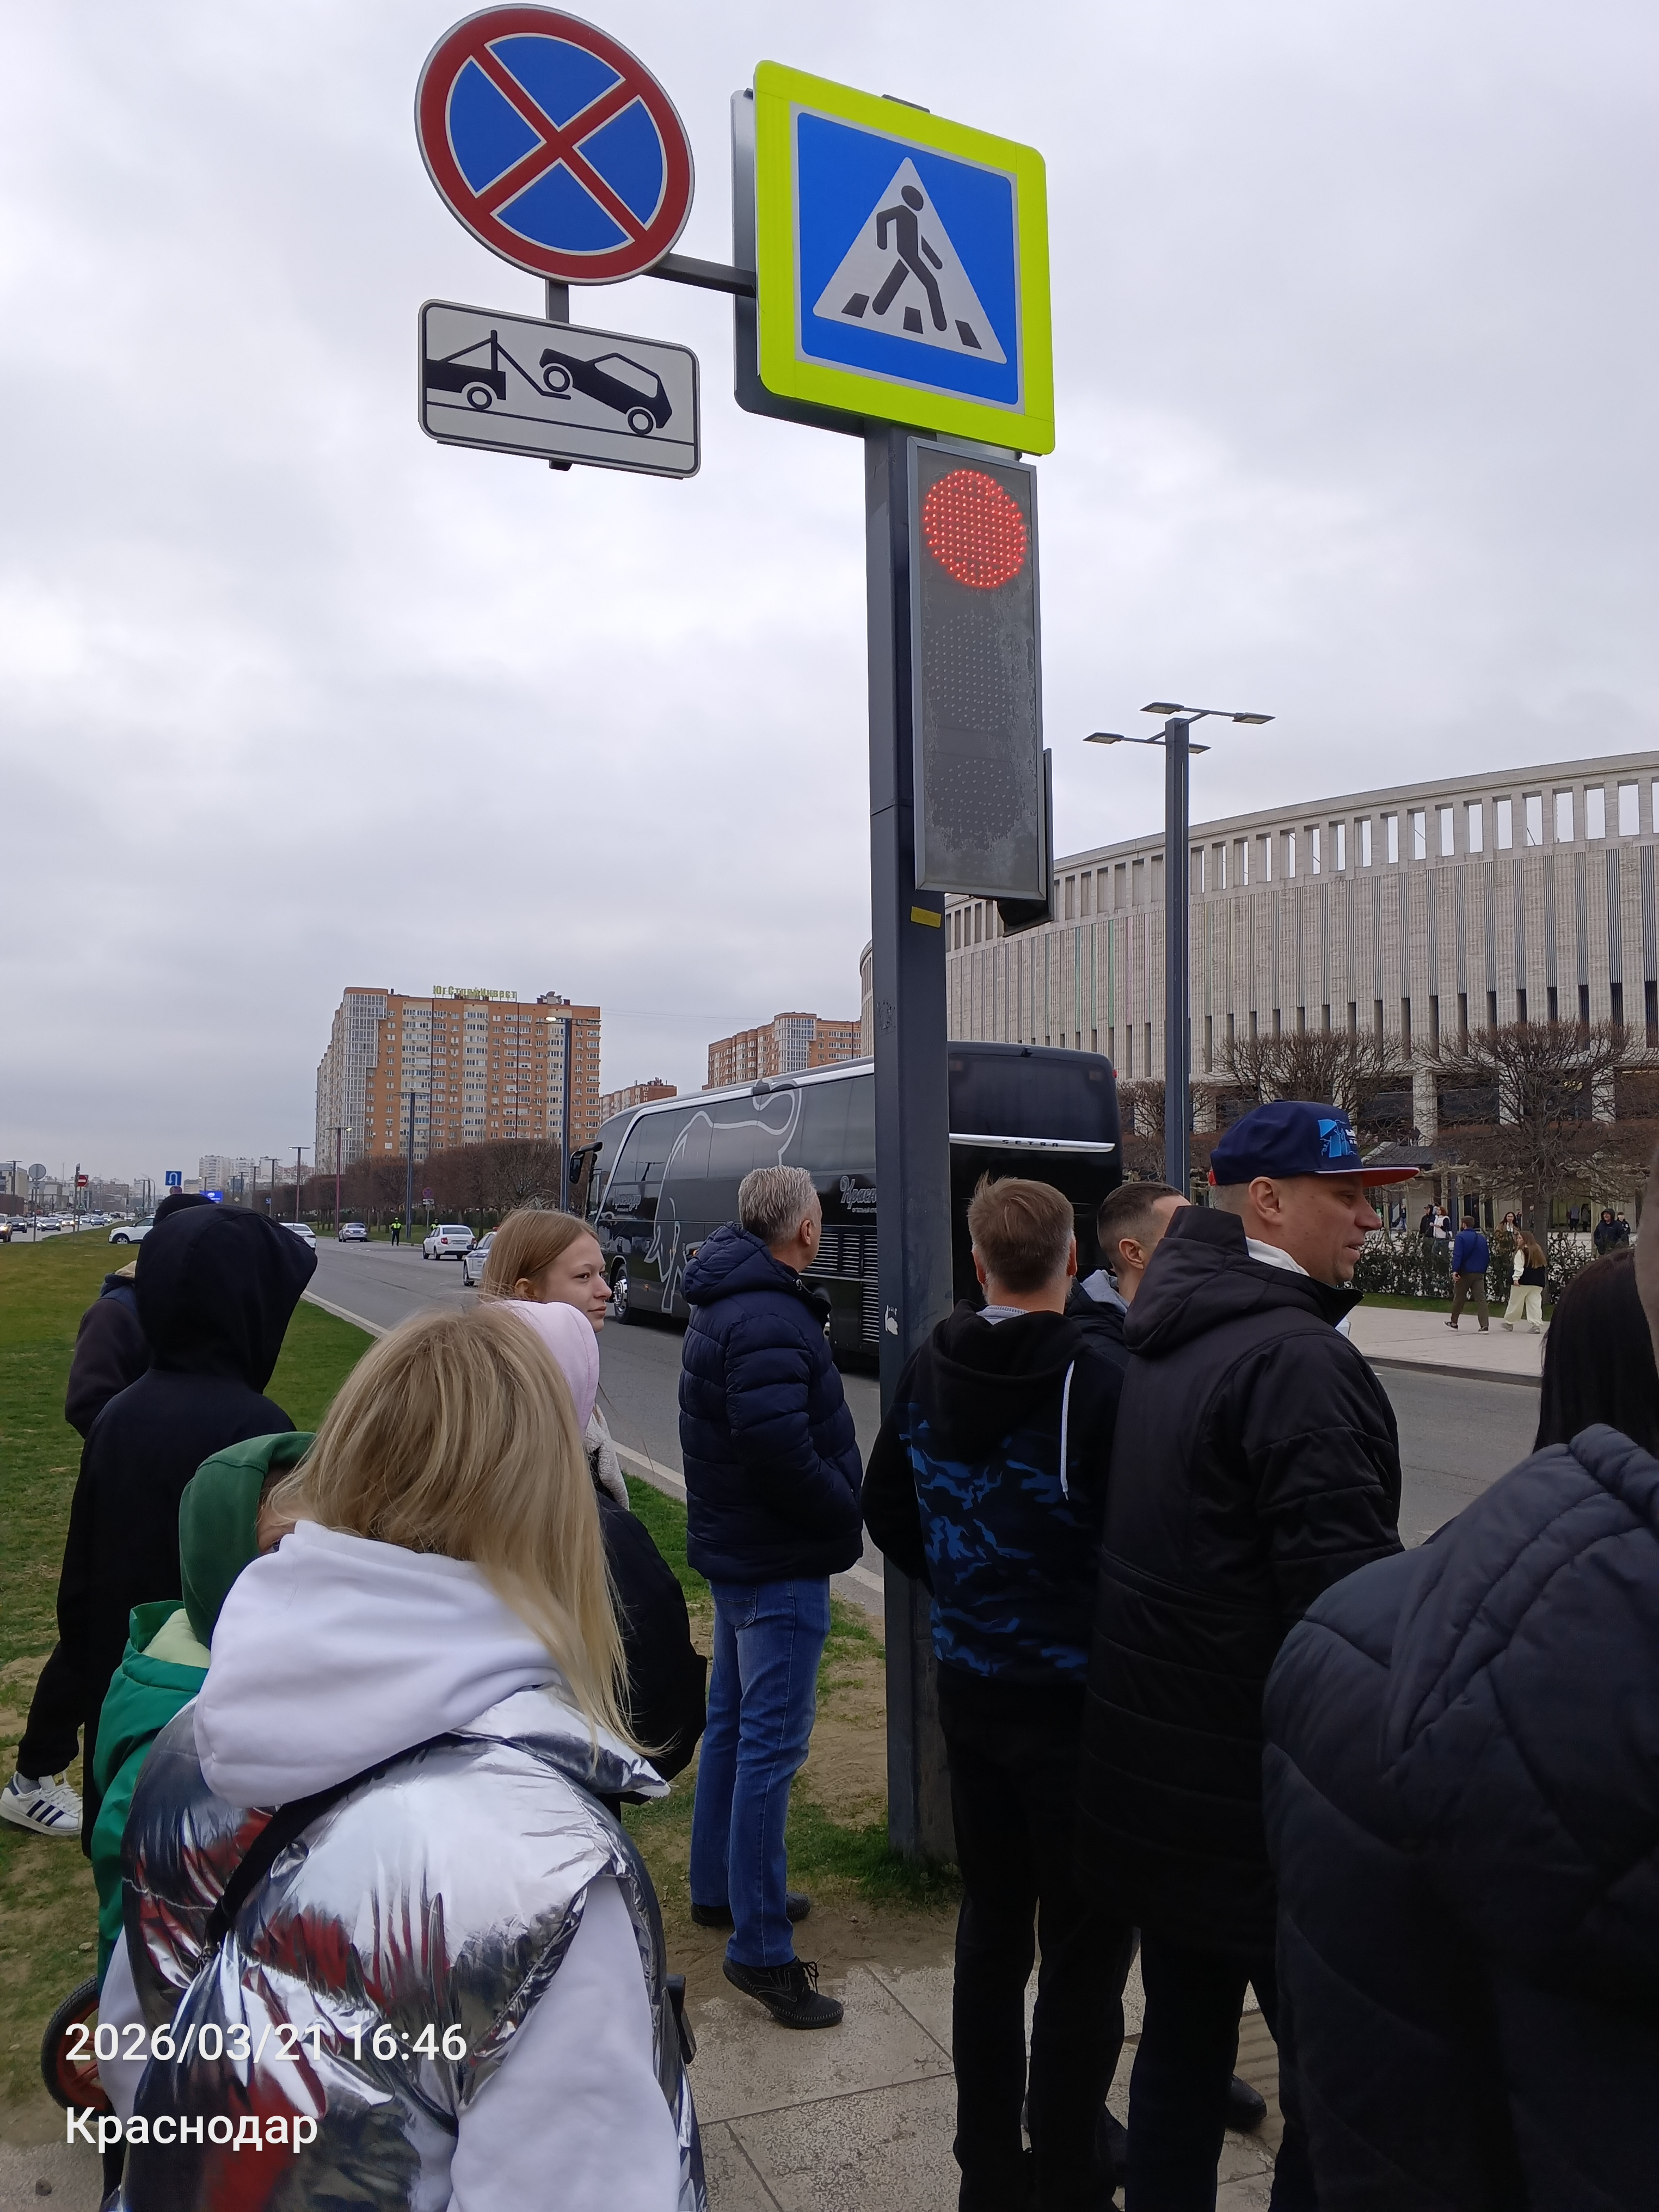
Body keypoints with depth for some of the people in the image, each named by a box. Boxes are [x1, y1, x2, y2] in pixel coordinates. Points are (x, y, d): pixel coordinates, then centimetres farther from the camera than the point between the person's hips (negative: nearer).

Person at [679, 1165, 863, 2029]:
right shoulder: (769, 1321, -24)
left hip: (735, 1550, 11)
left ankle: (719, 1888, 36)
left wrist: (838, 1503, 11)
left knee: (733, 1723, 21)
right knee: (771, 1745, -3)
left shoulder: (726, 1305, 10)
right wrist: (846, 1514, -15)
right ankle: (760, 1949, 6)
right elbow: (781, 1450, -31)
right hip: (780, 1565, -11)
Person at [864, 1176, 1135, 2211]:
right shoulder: (1099, 1379, -21)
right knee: (1086, 1949, 10)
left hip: (969, 1689, 6)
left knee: (992, 1925, 20)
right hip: (1078, 1699, -6)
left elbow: (888, 1513, 9)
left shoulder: (929, 1372, -2)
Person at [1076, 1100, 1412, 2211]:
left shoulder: (1158, 1347, 7)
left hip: (1150, 1775, 9)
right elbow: (1350, 1593, -25)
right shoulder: (1296, 1357, -21)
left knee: (1185, 2033, 21)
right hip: (1264, 1791, -9)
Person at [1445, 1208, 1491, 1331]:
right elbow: (1487, 1257, 15)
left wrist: (1455, 1270, -22)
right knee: (1481, 1298, -1)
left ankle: (1454, 1323, 25)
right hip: (1479, 1273, 4)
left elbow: (1457, 1255, -18)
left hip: (1465, 1273, -4)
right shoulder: (1482, 1239, 10)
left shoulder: (1461, 1237, -8)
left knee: (1459, 1298, 11)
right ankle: (1484, 1326, -11)